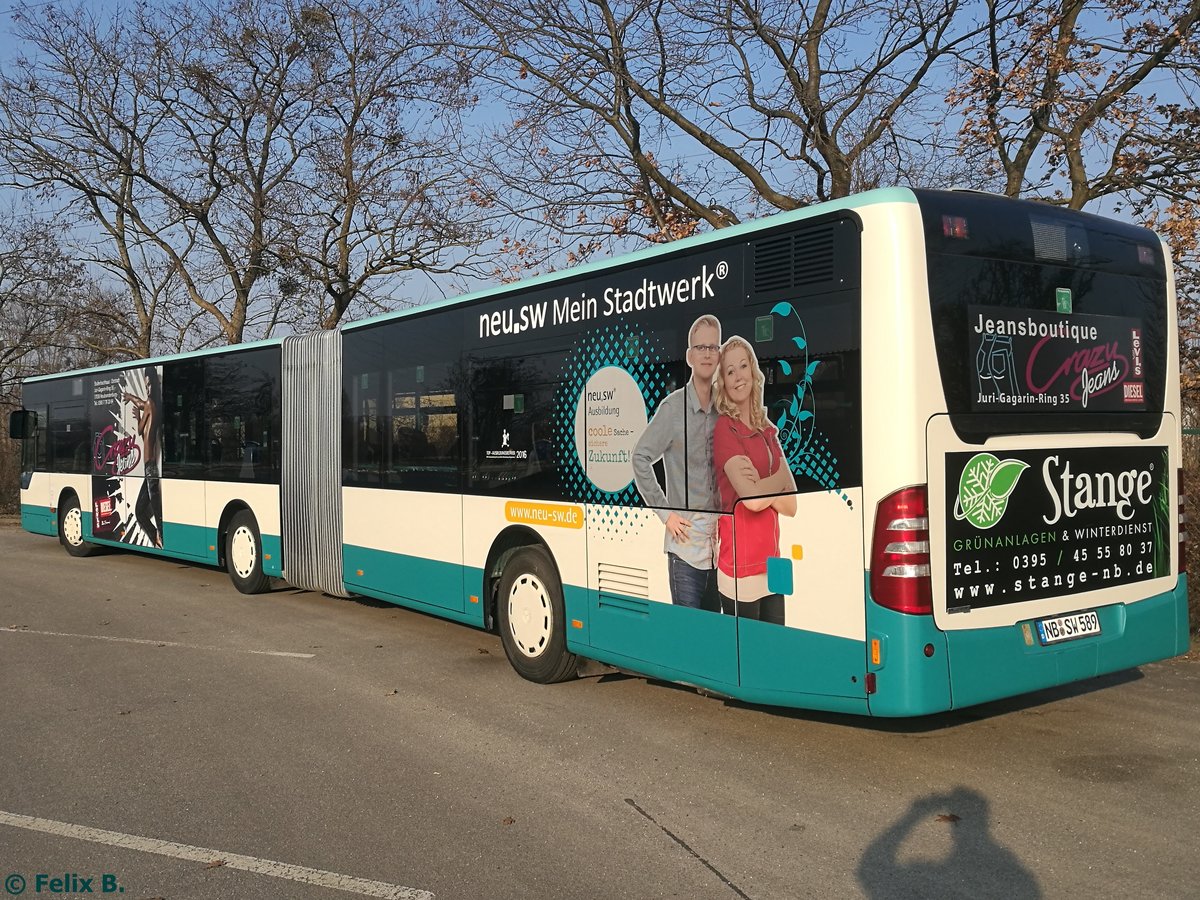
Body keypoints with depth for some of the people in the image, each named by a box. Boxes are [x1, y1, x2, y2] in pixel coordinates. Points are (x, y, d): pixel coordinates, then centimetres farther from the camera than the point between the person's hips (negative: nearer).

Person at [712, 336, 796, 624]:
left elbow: (791, 505, 6)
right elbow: (751, 500, -18)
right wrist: (781, 476, -2)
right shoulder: (724, 429, -9)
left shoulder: (767, 431, 11)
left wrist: (760, 485, -11)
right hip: (740, 570, -7)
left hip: (771, 566, 7)